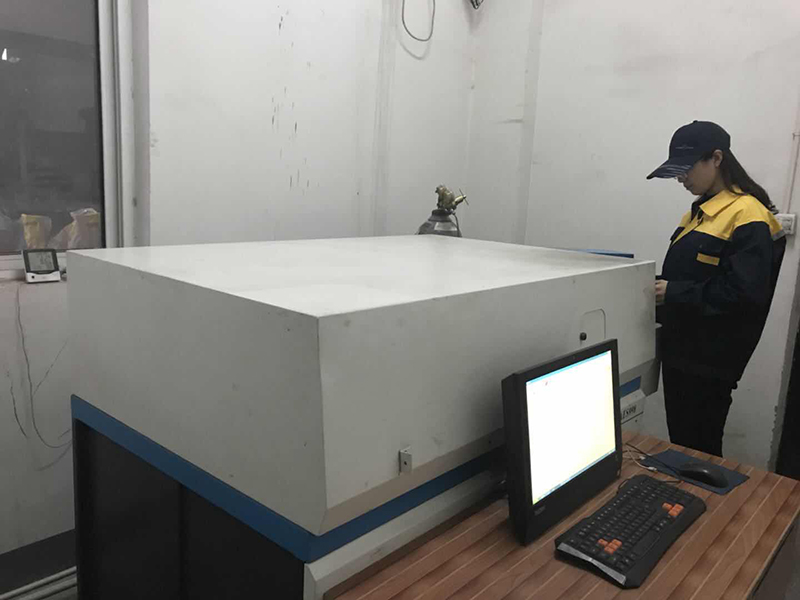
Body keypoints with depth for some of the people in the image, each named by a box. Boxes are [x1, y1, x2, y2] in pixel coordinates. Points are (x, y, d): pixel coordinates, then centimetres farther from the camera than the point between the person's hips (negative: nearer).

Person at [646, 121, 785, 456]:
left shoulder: (749, 218, -15)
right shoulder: (701, 212, 13)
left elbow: (745, 294, -23)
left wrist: (674, 293, -19)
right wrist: (659, 287, 4)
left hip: (710, 360, -9)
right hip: (681, 351, 9)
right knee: (680, 447, 19)